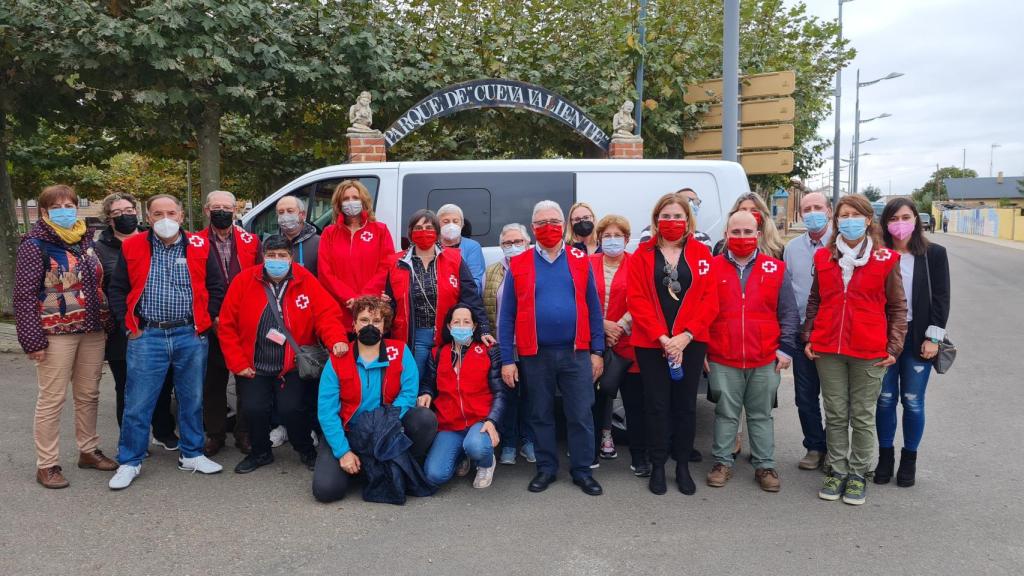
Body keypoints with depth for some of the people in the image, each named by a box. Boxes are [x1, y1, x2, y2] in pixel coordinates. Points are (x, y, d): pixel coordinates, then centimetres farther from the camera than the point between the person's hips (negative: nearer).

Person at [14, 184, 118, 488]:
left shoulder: (85, 239, 12)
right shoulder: (35, 244, -6)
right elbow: (25, 295, -10)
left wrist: (106, 324, 13)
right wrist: (33, 339, -15)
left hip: (92, 331, 6)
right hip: (56, 334, -6)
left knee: (88, 394, 13)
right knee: (52, 399, 0)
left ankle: (88, 451, 26)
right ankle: (47, 465, 9)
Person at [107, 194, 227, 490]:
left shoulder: (199, 247, 3)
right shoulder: (132, 247, 3)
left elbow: (216, 286, 7)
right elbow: (117, 290, 8)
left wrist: (205, 321, 1)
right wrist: (128, 326, 0)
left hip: (190, 335, 1)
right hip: (146, 336, -1)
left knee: (192, 399, 11)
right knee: (137, 403, 3)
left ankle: (191, 454, 25)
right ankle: (129, 462, 18)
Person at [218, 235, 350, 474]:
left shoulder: (306, 281, -4)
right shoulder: (244, 280, -3)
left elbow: (327, 313, -8)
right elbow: (227, 324, 1)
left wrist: (337, 339, -28)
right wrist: (238, 363, -3)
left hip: (294, 367, -1)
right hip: (254, 368, 1)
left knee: (292, 408, -17)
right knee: (253, 407, -13)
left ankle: (306, 450, 15)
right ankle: (261, 452, 19)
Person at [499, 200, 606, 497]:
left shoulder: (580, 261, 4)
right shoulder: (519, 265, 2)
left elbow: (593, 309, 6)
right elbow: (507, 315, 2)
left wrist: (597, 351, 1)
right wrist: (507, 359, -3)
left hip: (576, 353, 0)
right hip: (535, 355, 0)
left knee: (581, 415, 5)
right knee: (541, 415, 12)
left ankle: (582, 471, 20)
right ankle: (546, 468, 27)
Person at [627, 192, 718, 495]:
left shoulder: (701, 253, 3)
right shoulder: (642, 255, 1)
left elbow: (710, 300, -2)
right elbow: (636, 300, -5)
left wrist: (684, 336, -12)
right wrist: (662, 337, -14)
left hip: (690, 342, 1)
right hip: (651, 344, -1)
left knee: (686, 404, 9)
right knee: (657, 405, 5)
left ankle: (683, 466, 23)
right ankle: (657, 467, 19)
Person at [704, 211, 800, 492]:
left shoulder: (775, 269, 3)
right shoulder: (711, 268, 2)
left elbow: (789, 313, 5)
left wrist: (786, 348, -2)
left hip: (766, 360, 1)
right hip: (722, 360, 0)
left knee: (761, 415, 12)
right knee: (725, 413, 10)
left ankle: (765, 465, 22)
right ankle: (723, 462, 22)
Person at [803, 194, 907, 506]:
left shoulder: (886, 260, -1)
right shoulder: (823, 258, 7)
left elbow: (897, 308, 3)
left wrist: (894, 347, -2)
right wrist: (809, 338, 8)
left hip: (869, 353, -2)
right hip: (827, 350, 3)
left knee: (863, 417, 7)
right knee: (835, 415, 11)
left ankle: (857, 474, 21)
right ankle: (837, 471, 24)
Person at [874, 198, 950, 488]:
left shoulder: (934, 254, 1)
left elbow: (941, 298, 0)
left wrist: (933, 337, -6)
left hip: (917, 339, 0)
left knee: (913, 402, 5)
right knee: (885, 400, 7)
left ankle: (909, 459, 23)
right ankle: (885, 456, 22)